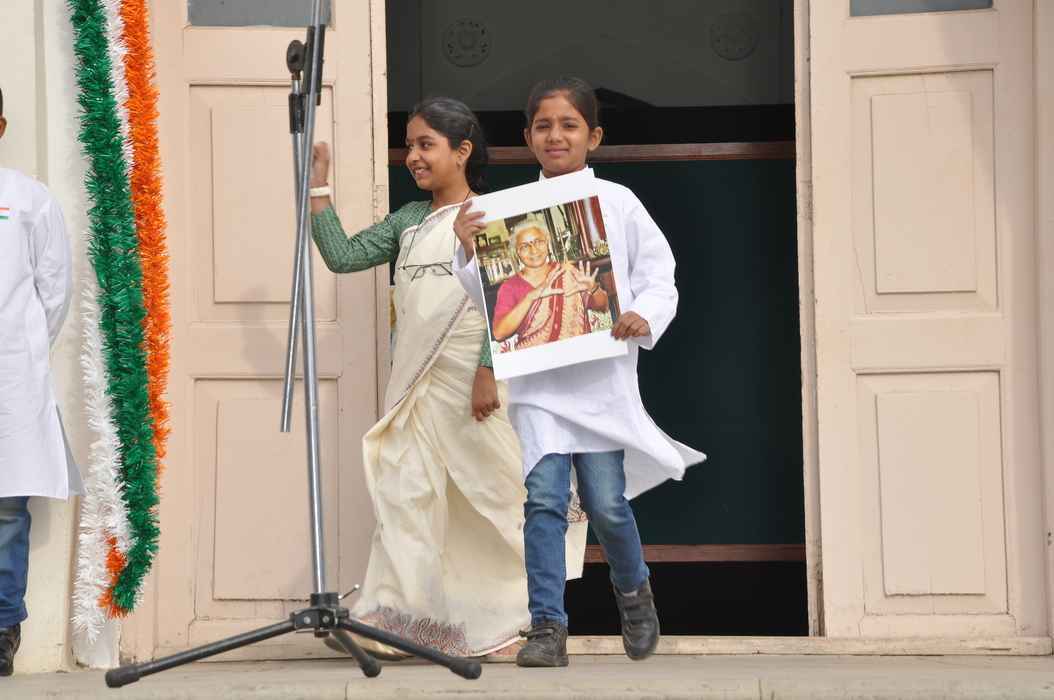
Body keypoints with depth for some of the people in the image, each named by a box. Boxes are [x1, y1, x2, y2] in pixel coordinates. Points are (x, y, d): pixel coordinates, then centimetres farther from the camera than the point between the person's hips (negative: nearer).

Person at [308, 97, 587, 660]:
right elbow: (342, 256, 9)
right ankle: (400, 618, -3)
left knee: (493, 489, 3)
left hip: (470, 381, -5)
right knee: (407, 492, -1)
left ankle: (510, 613, 18)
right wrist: (317, 187, 5)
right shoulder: (408, 221, 15)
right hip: (415, 382, 5)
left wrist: (489, 371, -17)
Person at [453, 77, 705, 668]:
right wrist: (469, 253, -11)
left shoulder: (618, 204, 3)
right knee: (544, 498, -8)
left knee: (606, 504, 2)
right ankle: (548, 628, -3)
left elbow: (659, 276, 5)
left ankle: (633, 588, 32)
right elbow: (490, 295, 7)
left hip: (602, 374, -1)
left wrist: (643, 317, -14)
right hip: (537, 379, 1)